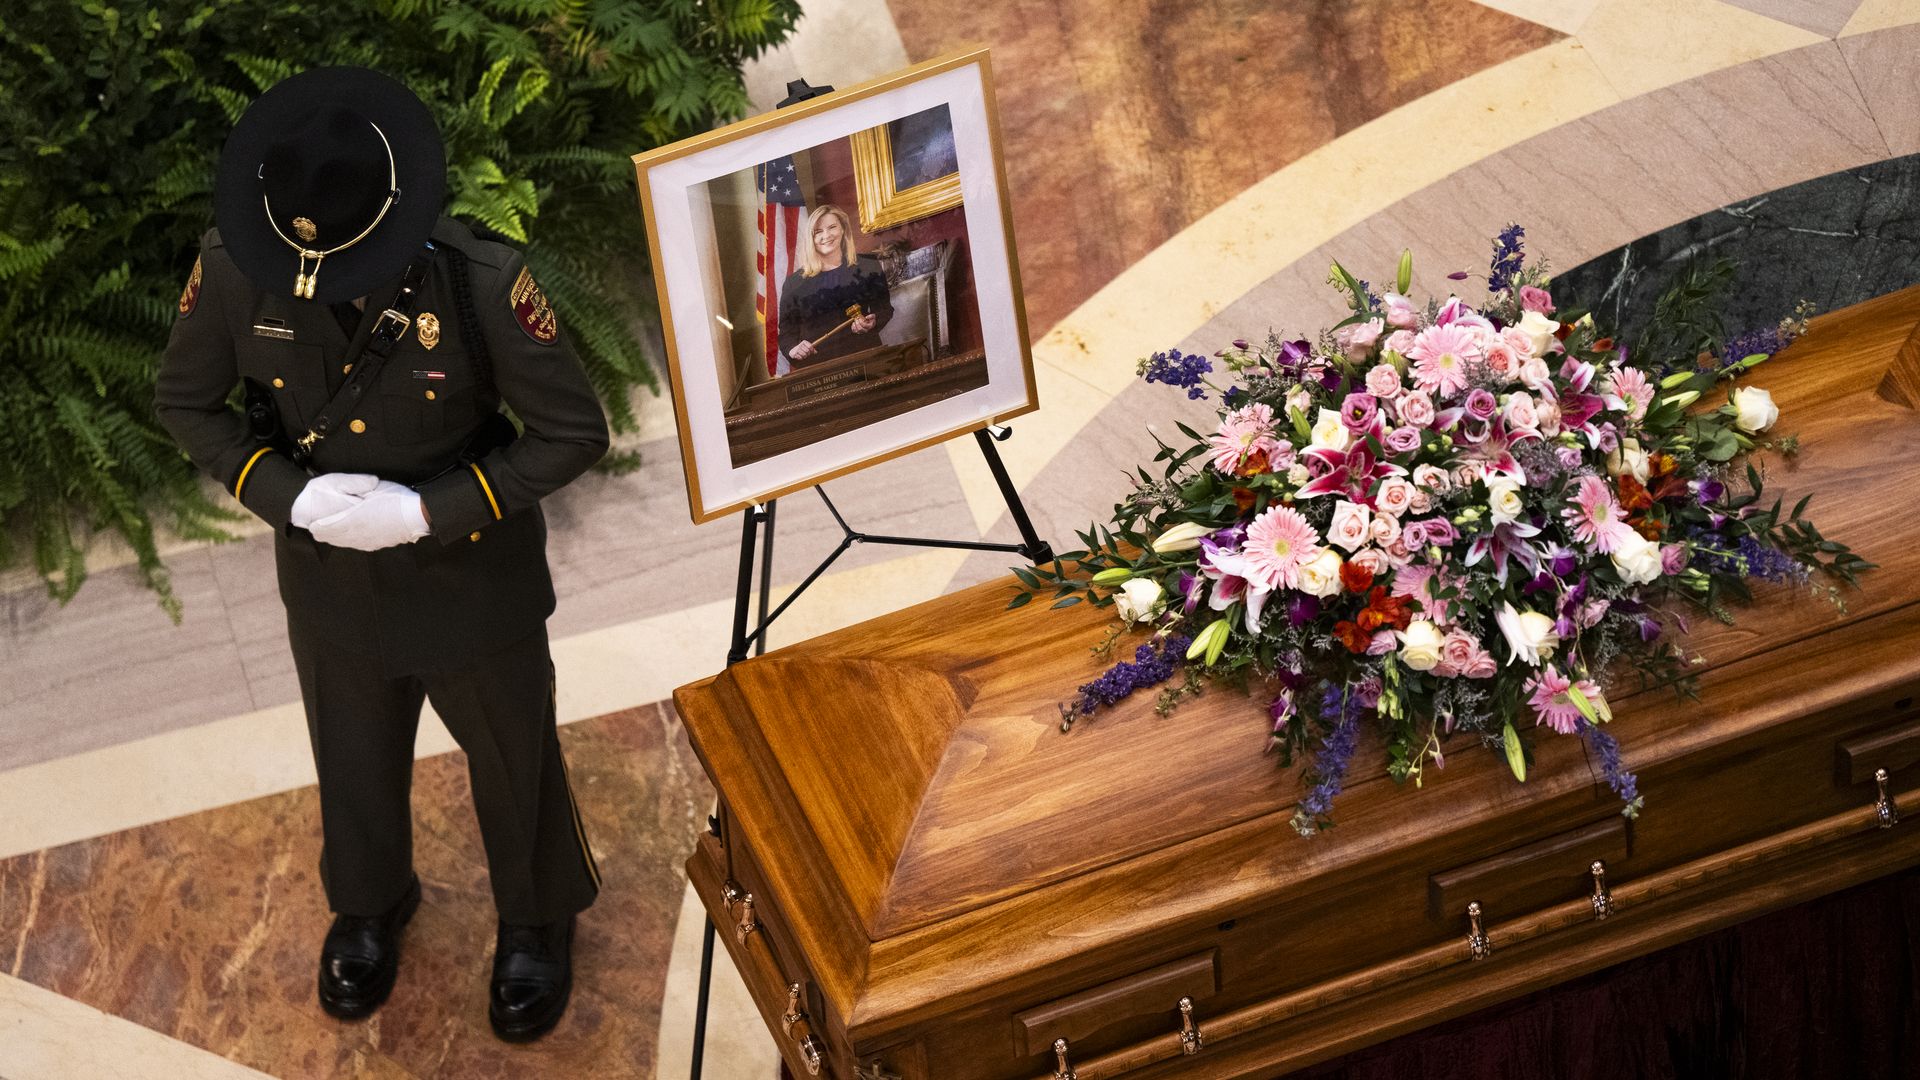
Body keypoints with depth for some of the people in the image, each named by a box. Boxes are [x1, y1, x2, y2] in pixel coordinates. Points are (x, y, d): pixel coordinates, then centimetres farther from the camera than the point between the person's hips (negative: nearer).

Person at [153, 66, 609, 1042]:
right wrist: (285, 493, -21)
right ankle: (369, 904, 59)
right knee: (354, 759, 27)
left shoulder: (478, 282, -33)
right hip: (329, 578, 3)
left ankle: (536, 918, 52)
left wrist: (429, 511, -28)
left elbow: (575, 433, -21)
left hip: (472, 578, -2)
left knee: (512, 760, 22)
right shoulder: (234, 270, -24)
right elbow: (184, 402, -6)